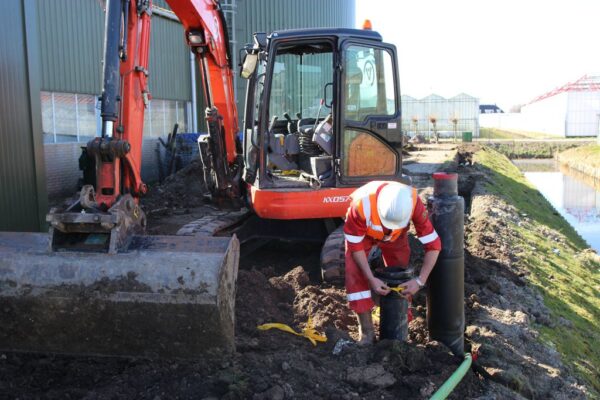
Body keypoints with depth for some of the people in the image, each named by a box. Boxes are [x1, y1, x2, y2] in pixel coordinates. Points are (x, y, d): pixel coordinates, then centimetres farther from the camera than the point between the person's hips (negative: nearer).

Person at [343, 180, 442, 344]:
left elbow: (433, 244, -30)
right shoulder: (361, 204, -43)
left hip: (397, 235, 2)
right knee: (356, 275, -16)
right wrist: (371, 279, -31)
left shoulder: (414, 204, -38)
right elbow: (355, 245, -28)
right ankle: (367, 331, -6)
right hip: (361, 233, -2)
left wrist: (420, 281, -35)